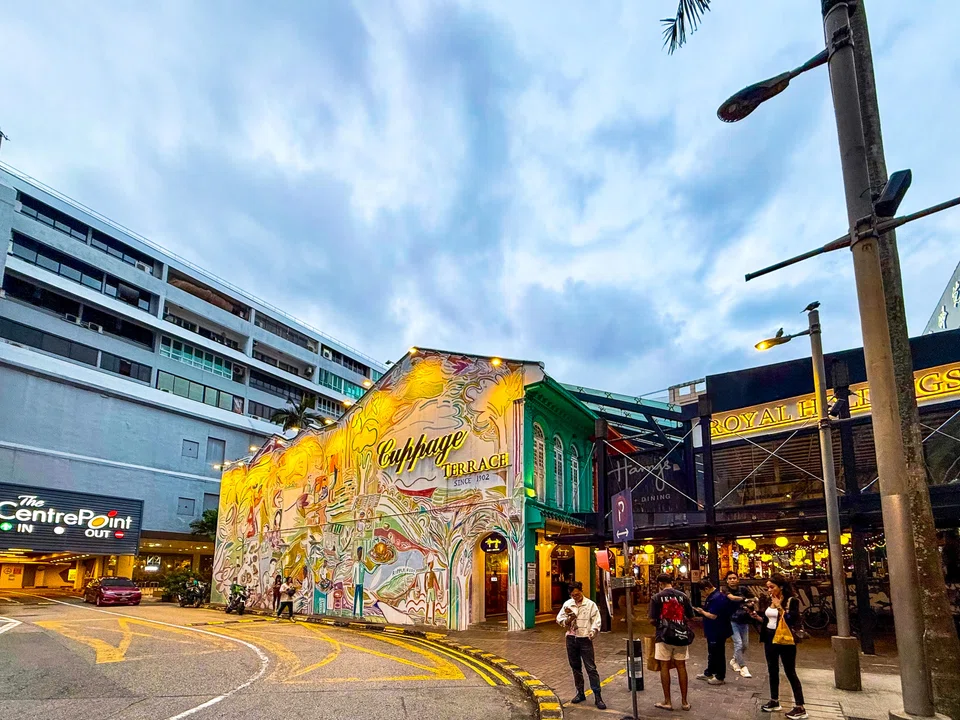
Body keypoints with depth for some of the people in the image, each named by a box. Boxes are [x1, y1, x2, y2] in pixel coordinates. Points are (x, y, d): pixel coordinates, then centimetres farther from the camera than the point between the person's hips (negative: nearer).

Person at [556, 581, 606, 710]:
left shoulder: (590, 604, -4)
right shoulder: (567, 604, 4)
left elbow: (596, 621, -5)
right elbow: (559, 618, 8)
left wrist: (592, 633, -20)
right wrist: (567, 620, -11)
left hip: (585, 639, -4)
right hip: (571, 639, 4)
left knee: (591, 668, -5)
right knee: (575, 667, 13)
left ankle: (597, 696, -1)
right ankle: (580, 693, 26)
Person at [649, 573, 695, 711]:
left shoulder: (656, 597, -8)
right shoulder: (683, 596, 0)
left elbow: (652, 620, -9)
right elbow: (690, 616, 5)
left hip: (663, 636, -3)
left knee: (664, 667, 6)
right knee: (681, 667, 10)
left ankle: (667, 701, 12)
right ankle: (684, 701, 16)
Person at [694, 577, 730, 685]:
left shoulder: (718, 598, -26)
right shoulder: (712, 596, 7)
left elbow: (713, 616, -27)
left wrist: (702, 612, -12)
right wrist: (703, 610, 1)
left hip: (718, 632, -10)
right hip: (712, 631, 10)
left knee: (718, 654, 4)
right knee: (712, 652, 22)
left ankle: (720, 677, 17)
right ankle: (709, 673, 35)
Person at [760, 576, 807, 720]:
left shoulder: (791, 601, -12)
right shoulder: (770, 601, 9)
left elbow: (792, 620, -23)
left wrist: (779, 606, -22)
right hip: (770, 638, 7)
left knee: (790, 672, -4)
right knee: (772, 670, 13)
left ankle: (800, 708, 1)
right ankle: (774, 702, 24)